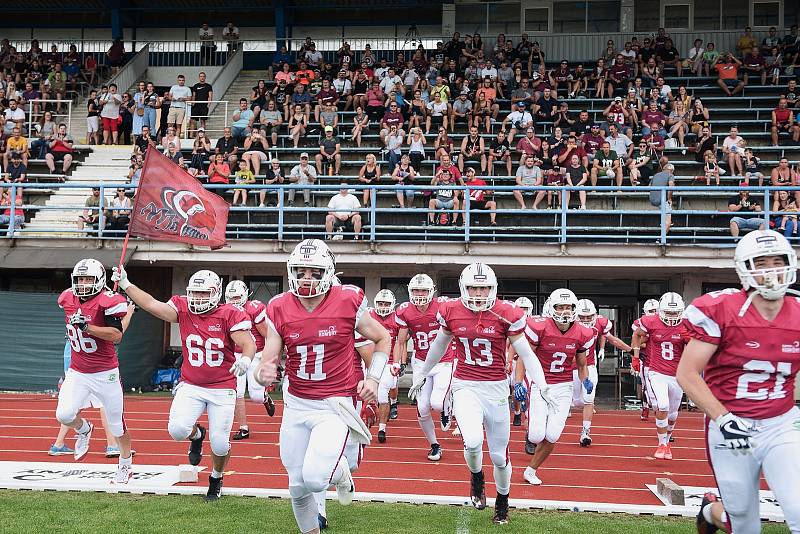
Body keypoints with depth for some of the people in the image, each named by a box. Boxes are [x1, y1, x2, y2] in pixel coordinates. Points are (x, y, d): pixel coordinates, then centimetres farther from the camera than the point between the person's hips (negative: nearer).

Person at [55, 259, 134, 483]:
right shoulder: (68, 298, 3)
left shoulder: (107, 301, -16)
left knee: (116, 423, 7)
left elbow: (117, 335, -24)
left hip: (105, 373, -4)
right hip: (77, 372, 5)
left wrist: (87, 326, -29)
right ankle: (84, 430, 21)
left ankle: (126, 465, 29)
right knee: (64, 415, -15)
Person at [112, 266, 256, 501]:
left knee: (220, 442, 0)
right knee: (177, 429, -18)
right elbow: (152, 305, -6)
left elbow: (248, 343, -18)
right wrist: (125, 284, -12)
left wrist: (245, 359, -40)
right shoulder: (183, 309, -2)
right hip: (191, 386, 3)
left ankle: (216, 478, 33)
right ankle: (197, 435, 22)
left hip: (222, 388, -2)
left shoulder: (229, 315, -12)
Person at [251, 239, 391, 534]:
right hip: (296, 405, 4)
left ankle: (341, 471, 16)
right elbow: (267, 363, -2)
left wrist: (373, 378, -4)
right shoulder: (280, 310, -5)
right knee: (298, 488, 10)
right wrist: (263, 374, -26)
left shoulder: (347, 302, -11)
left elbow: (383, 338, 6)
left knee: (315, 478, -20)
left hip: (334, 405, -3)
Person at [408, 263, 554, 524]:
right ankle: (476, 478, 12)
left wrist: (542, 387, -17)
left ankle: (502, 501, 37)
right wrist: (421, 374, 25)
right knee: (473, 442, -24)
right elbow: (438, 346, 14)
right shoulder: (451, 312, -4)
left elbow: (526, 354, -5)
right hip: (465, 386, 0)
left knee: (499, 454, 9)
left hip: (496, 388, 0)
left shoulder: (506, 315, -11)